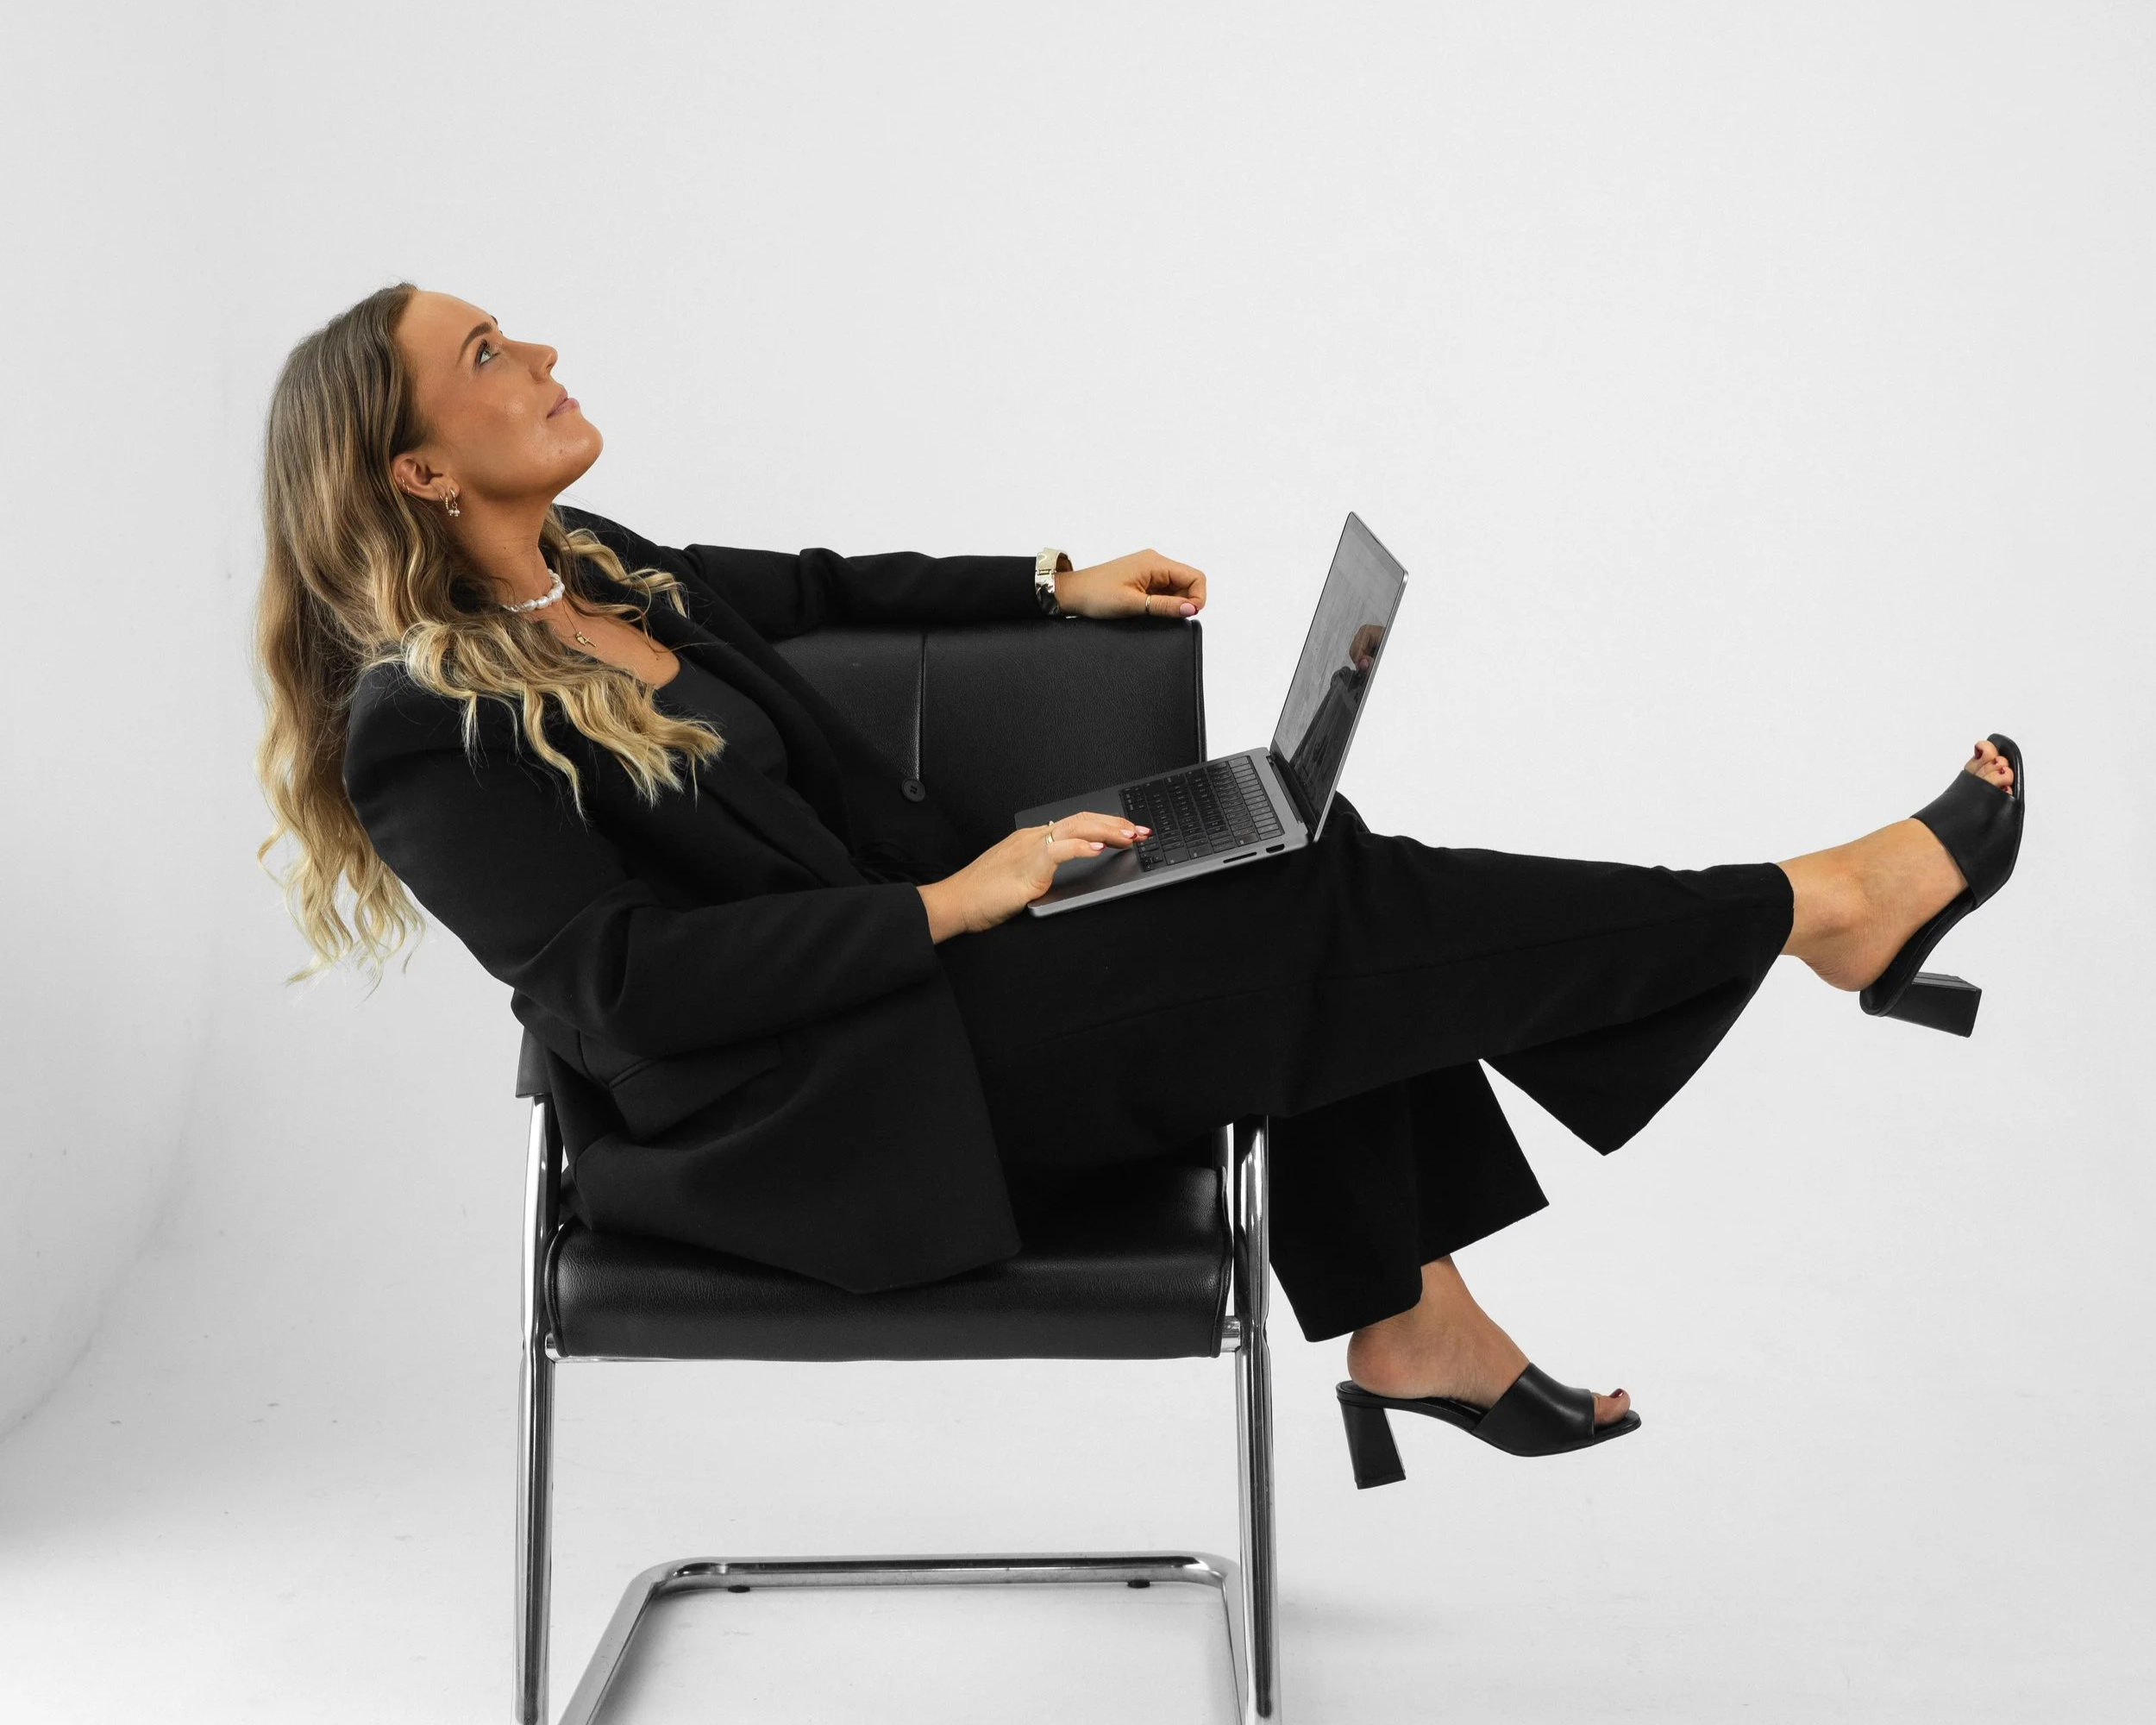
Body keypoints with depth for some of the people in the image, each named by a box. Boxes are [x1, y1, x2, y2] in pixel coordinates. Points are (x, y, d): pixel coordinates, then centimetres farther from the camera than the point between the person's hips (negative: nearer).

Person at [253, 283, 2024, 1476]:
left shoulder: (589, 568, 8)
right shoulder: (425, 732, -17)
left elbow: (808, 586, 26)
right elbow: (632, 983, -23)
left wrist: (1059, 586, 21)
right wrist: (951, 906, -24)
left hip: (901, 948, 9)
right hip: (804, 1115, -9)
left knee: (1302, 851, -5)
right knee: (1315, 924, -15)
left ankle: (1408, 1319, -2)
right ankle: (1812, 908, -4)